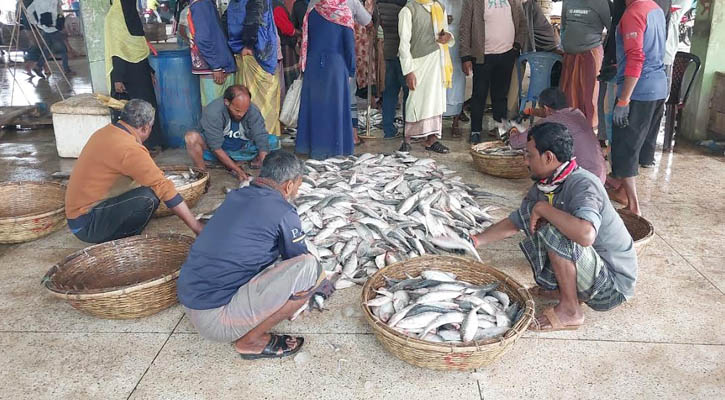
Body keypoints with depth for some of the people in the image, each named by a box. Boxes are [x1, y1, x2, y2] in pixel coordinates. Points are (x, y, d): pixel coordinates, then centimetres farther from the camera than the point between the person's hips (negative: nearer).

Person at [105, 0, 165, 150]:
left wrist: (150, 70, 16)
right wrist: (117, 78, -21)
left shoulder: (132, 15, 13)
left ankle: (149, 142, 19)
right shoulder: (114, 18, -11)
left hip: (140, 71, 8)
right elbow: (114, 51, -17)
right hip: (125, 72, -8)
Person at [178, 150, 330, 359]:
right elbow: (300, 260, 5)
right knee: (309, 268, -16)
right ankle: (251, 341, -2)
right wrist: (322, 284, 27)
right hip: (216, 319, -9)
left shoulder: (236, 196, 12)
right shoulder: (283, 212, -11)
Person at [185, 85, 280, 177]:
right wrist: (237, 170, -32)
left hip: (242, 148, 3)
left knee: (273, 141, -17)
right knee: (192, 137, -33)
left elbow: (261, 139, -24)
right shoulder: (212, 112, -30)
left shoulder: (253, 111, -23)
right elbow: (216, 148, -28)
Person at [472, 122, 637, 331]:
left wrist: (543, 208, -30)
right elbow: (514, 223, 12)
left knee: (552, 232, -29)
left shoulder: (583, 184, -26)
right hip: (593, 273, 9)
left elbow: (585, 234, -44)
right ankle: (564, 288, 11)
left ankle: (570, 310, -11)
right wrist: (474, 241, 7)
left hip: (612, 285, -8)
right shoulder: (542, 187, 0)